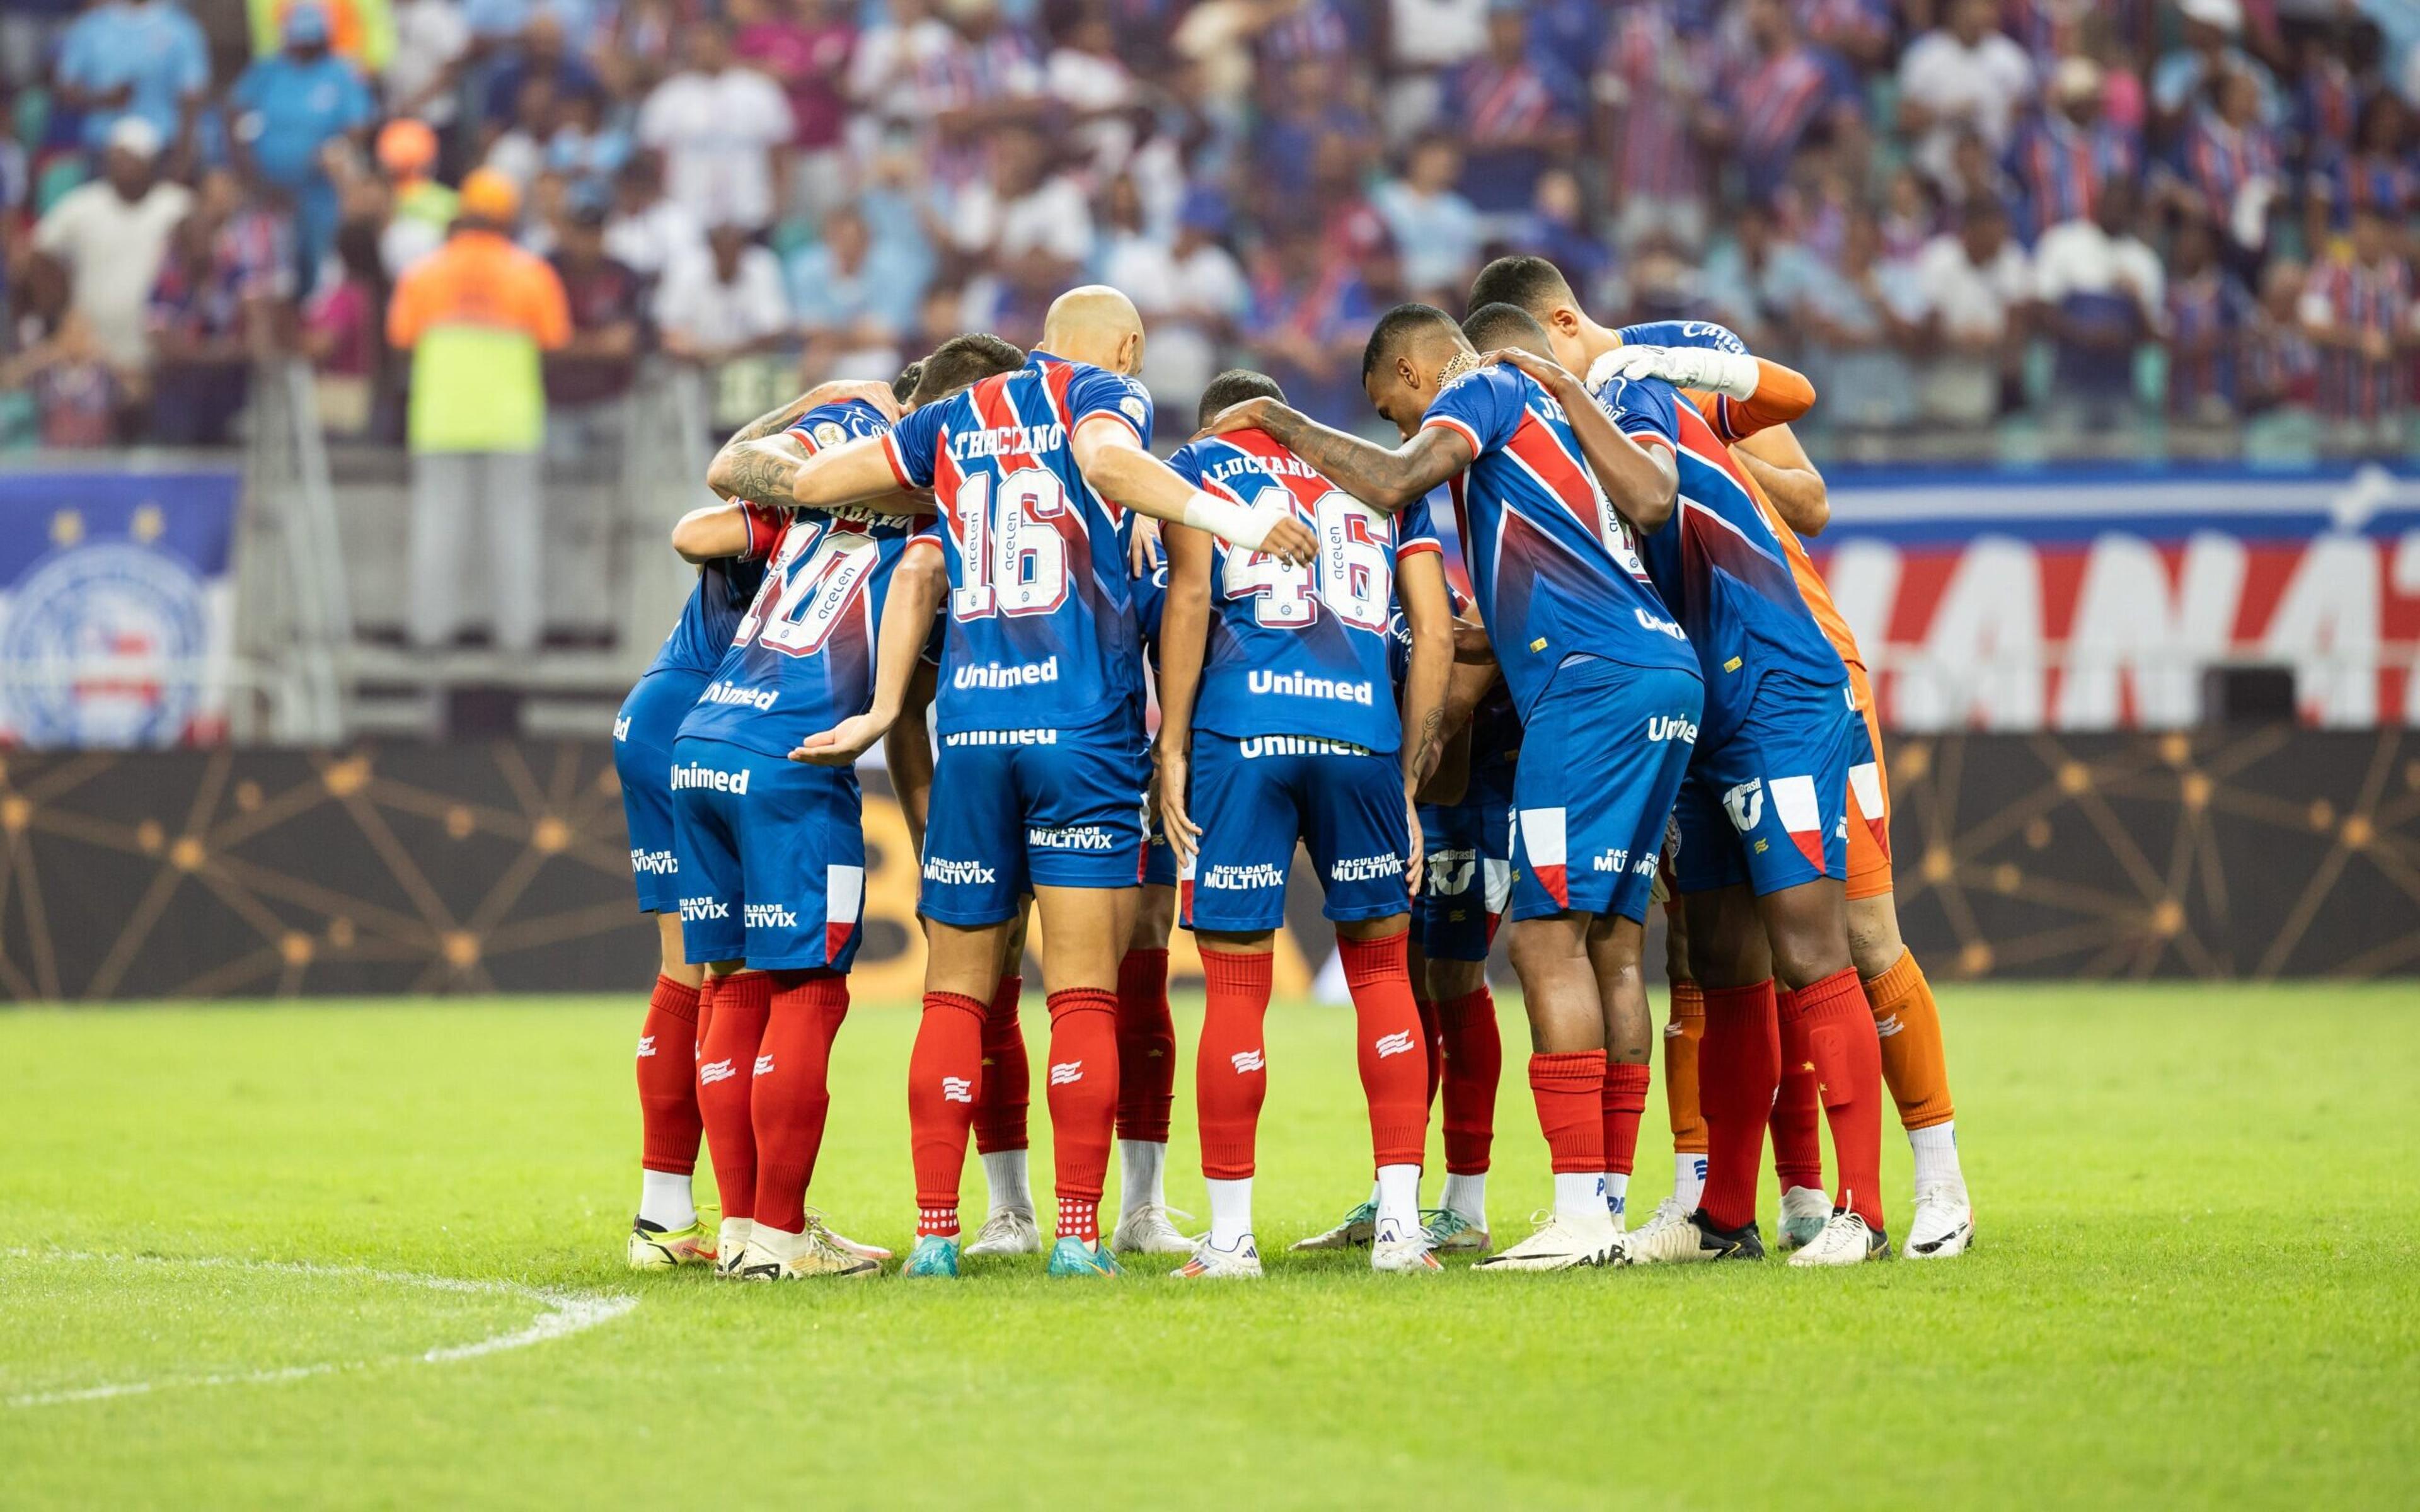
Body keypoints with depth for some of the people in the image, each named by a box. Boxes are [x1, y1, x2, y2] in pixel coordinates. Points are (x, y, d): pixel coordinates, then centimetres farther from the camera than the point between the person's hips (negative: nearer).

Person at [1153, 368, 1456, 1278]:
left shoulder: (1202, 467, 16)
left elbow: (1189, 596, 0)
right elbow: (1436, 632, 15)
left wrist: (1171, 748, 0)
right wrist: (1408, 783, 16)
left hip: (1241, 727, -2)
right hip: (1361, 727, 2)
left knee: (1236, 985, 3)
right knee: (1381, 968, 14)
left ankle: (1230, 1235, 6)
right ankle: (1400, 1222, 8)